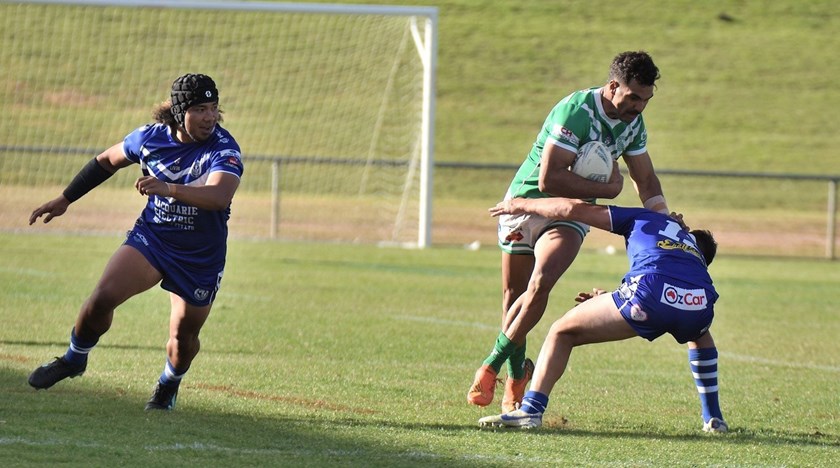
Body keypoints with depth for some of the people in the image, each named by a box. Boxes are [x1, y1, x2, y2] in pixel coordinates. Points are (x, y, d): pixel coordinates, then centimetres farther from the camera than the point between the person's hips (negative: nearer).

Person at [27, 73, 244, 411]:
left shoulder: (224, 149, -21)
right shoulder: (151, 137, -8)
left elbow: (220, 196, -41)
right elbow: (106, 162, 12)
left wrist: (169, 189, -57)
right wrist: (64, 200, 16)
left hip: (200, 257, -2)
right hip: (151, 236, 2)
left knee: (184, 334, 4)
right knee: (103, 297, -18)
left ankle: (169, 385, 38)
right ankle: (74, 359, 10)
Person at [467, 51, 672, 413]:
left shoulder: (633, 122, 0)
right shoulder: (575, 112, -25)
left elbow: (645, 178, 15)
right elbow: (549, 180, -29)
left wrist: (663, 218, -1)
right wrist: (607, 189, -20)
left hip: (570, 215, 4)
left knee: (540, 284, -21)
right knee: (514, 295, 3)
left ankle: (491, 366, -15)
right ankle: (516, 379, 18)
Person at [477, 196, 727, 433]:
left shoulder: (645, 220, 32)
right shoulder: (698, 254, 41)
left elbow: (575, 209, 25)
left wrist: (523, 204, 38)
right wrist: (605, 302, 54)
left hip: (651, 292, -4)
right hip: (699, 303, 4)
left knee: (562, 332, 14)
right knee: (700, 335, 44)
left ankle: (531, 409, 1)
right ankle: (713, 418, 34)